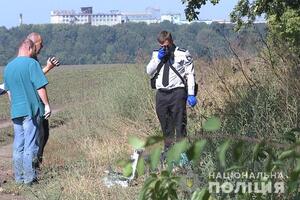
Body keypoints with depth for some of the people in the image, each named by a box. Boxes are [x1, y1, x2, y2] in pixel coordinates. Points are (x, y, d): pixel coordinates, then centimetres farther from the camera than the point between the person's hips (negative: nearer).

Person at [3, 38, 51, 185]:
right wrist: (47, 105, -5)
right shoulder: (32, 63, -10)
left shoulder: (8, 67, 11)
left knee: (18, 145, 10)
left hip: (15, 111, 6)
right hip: (31, 109, -6)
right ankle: (29, 178, 2)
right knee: (30, 145, -1)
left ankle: (19, 177, 14)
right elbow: (40, 87, -13)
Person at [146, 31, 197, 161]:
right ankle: (168, 150, 17)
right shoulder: (156, 54, 16)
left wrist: (191, 94, -9)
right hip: (161, 94, 5)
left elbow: (190, 74, -1)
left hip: (177, 92, -4)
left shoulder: (183, 54, 1)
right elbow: (149, 72, 9)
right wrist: (158, 59, -5)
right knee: (166, 126, 9)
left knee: (180, 124, -6)